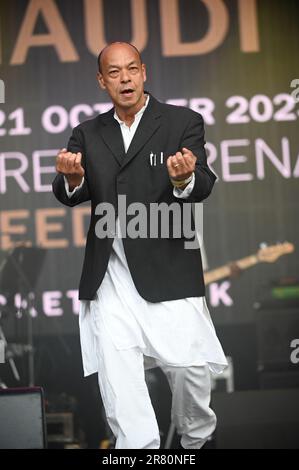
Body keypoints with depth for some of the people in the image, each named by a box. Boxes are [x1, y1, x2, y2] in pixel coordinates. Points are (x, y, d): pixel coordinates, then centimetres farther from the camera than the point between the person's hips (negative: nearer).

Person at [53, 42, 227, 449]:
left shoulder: (183, 122, 1)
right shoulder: (88, 134, 11)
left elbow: (203, 187, -10)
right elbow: (69, 196, 2)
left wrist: (184, 179, -34)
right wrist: (72, 178, -22)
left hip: (167, 268, -2)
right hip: (110, 274, 3)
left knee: (188, 363, 2)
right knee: (115, 370, -2)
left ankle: (196, 440, 29)